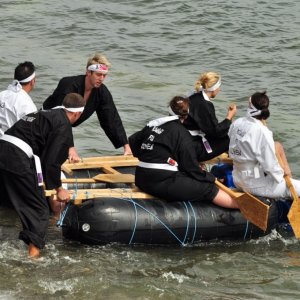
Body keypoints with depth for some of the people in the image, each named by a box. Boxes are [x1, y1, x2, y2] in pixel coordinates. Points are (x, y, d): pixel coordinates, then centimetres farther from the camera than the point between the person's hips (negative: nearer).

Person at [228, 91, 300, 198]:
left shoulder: (236, 123, -5)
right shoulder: (262, 132, -25)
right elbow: (270, 166, -23)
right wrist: (282, 173, -1)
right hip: (256, 185, -8)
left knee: (277, 145, 21)